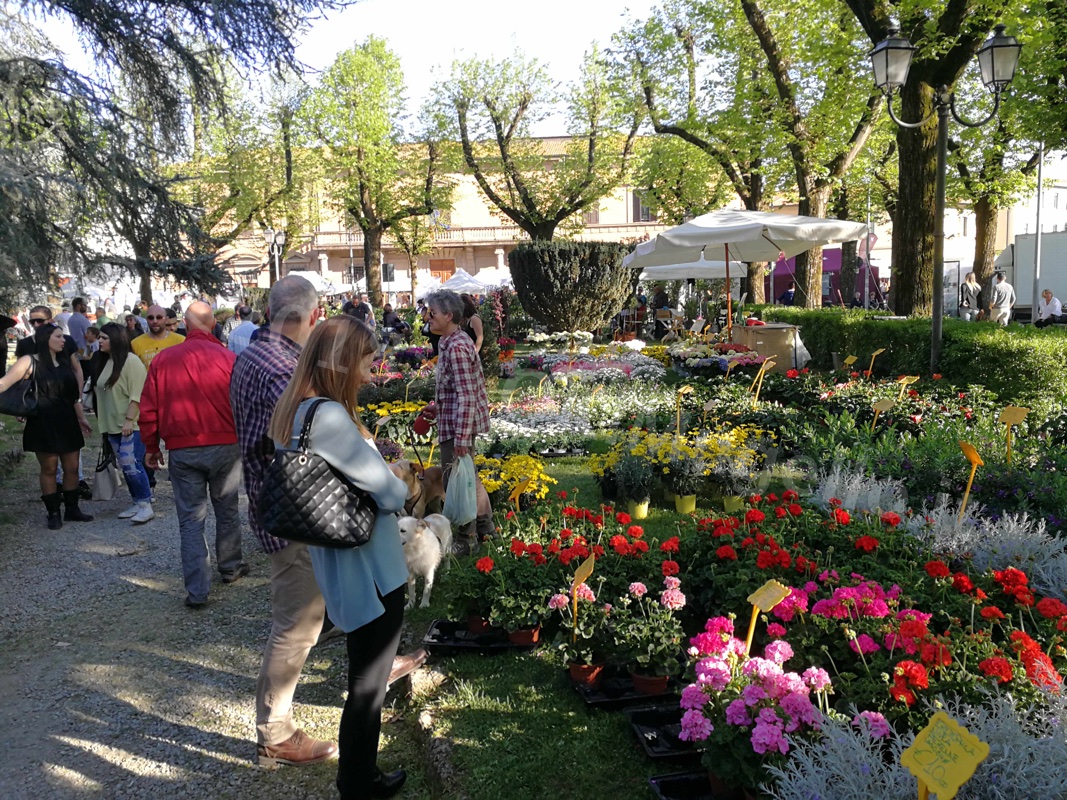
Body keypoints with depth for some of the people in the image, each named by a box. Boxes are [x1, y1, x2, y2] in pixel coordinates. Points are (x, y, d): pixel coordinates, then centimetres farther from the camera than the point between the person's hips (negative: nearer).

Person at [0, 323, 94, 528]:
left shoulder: (65, 362, 11)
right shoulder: (29, 361, -7)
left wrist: (81, 417, 17)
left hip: (67, 422, 6)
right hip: (43, 424, -5)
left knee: (72, 467, 8)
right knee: (48, 469, 2)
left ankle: (72, 509, 19)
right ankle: (53, 513, 11)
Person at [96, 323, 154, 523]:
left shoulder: (131, 362, -12)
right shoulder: (107, 363, 13)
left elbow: (137, 394, -17)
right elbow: (102, 393, 19)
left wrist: (129, 419, -21)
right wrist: (104, 424, 17)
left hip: (132, 425, -8)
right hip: (113, 425, 8)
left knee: (132, 465, -10)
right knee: (125, 467, 10)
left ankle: (146, 506, -2)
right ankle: (137, 504, 18)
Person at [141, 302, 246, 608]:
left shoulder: (162, 360, -2)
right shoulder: (227, 358, -9)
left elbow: (148, 410, 2)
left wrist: (151, 447, 14)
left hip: (182, 450, 1)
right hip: (225, 446, -1)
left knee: (191, 519, 7)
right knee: (227, 509, 19)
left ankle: (197, 591, 5)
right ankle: (230, 567, 34)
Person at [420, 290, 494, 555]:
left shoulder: (456, 347, -22)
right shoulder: (457, 340, 10)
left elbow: (466, 396, -25)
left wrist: (461, 436, -25)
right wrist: (438, 407, 20)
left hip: (458, 424, -11)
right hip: (461, 422, 11)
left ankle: (466, 541, 13)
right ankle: (485, 525, 37)